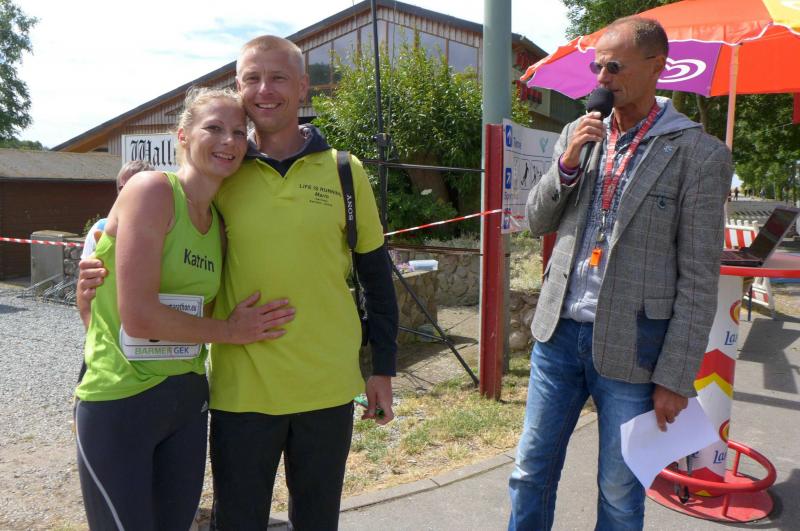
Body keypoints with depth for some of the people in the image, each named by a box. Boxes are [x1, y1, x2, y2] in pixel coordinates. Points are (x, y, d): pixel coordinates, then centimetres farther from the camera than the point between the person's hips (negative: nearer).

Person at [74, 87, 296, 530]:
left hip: (188, 399, 7)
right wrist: (229, 331, -10)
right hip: (119, 403, -7)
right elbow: (139, 317, -21)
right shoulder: (153, 190, -13)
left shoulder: (219, 223, 8)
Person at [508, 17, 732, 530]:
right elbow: (539, 222, 8)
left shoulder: (699, 154, -9)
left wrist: (676, 377, -10)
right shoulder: (579, 133, 6)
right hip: (560, 332, 4)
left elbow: (699, 280, -9)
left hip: (631, 347, -4)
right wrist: (567, 162, -9)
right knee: (531, 470, 16)